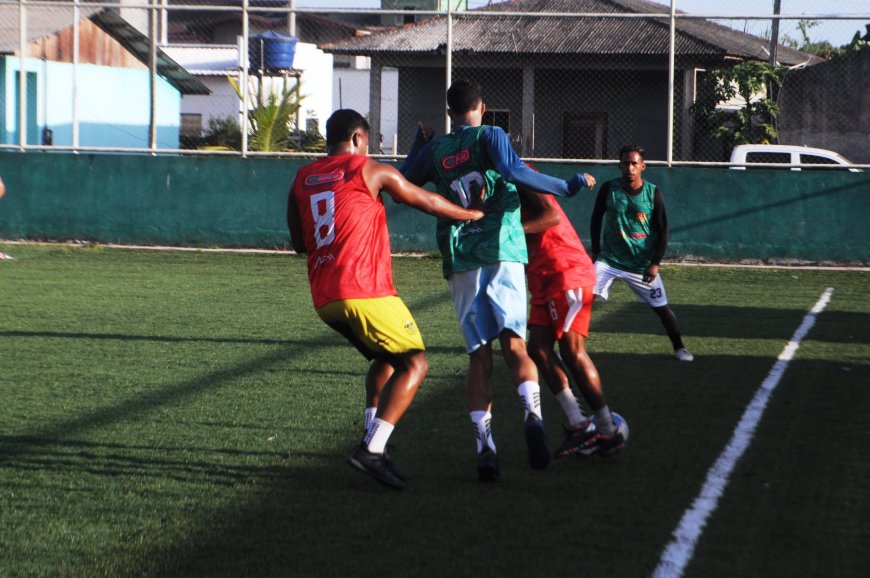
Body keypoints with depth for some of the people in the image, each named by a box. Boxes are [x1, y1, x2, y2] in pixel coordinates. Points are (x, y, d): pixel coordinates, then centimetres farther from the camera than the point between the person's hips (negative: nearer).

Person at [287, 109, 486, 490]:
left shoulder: (302, 179, 16)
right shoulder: (372, 172, 1)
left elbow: (299, 243, 23)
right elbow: (428, 202, 12)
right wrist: (473, 214, 28)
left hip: (324, 298, 7)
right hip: (364, 291, -7)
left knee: (386, 359, 24)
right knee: (414, 363, -2)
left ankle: (373, 441, 13)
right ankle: (371, 449, -15)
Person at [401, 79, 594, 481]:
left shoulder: (434, 149, 13)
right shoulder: (490, 136, 4)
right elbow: (514, 172, -14)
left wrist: (420, 141, 34)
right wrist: (566, 188, -7)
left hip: (460, 262, 2)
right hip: (503, 252, -2)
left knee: (479, 355, 4)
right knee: (514, 343, -4)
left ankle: (484, 443, -9)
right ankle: (532, 413, -31)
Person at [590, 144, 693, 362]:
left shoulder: (653, 193, -7)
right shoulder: (609, 189, -7)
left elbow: (662, 230, -2)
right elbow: (596, 219, 7)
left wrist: (655, 263, -8)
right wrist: (596, 251, 5)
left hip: (643, 264, 0)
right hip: (610, 259, 0)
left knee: (661, 307, 5)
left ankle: (679, 347, 25)